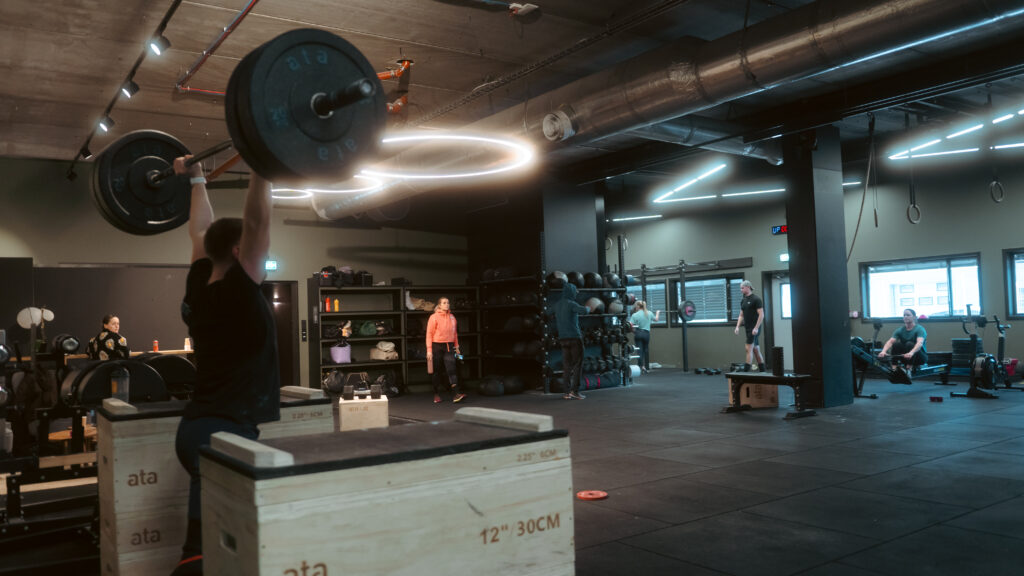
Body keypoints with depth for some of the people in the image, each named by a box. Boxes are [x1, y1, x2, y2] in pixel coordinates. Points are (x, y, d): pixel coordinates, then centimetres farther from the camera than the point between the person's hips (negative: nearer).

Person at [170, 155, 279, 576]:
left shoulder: (199, 290, 8)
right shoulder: (237, 292, -14)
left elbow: (202, 231, 21)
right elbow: (256, 223, -21)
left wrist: (196, 181, 31)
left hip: (200, 428, 10)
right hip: (223, 434, -9)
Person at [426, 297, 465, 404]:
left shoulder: (452, 317, 10)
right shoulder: (434, 317, -3)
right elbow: (429, 334, -6)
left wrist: (456, 347, 16)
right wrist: (429, 350, -12)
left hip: (449, 346, 3)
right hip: (437, 346, -3)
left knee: (452, 369, -10)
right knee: (437, 371, 5)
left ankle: (455, 394, -18)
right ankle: (437, 394, 18)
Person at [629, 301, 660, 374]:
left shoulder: (635, 315, -9)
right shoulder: (649, 313, 5)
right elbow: (656, 319, 24)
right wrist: (657, 313, 44)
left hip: (638, 333, -3)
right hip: (647, 333, 3)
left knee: (639, 350, -3)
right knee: (646, 350, 15)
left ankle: (642, 366, -20)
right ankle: (647, 367, 21)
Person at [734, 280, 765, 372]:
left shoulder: (756, 299, -10)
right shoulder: (743, 301, 14)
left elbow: (761, 315, -15)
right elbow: (741, 315, 18)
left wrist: (756, 328, -21)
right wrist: (737, 327, 5)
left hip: (754, 328, -8)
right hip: (747, 328, 8)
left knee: (749, 349, -13)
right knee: (756, 350, 12)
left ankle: (746, 371, -15)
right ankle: (762, 371, 18)